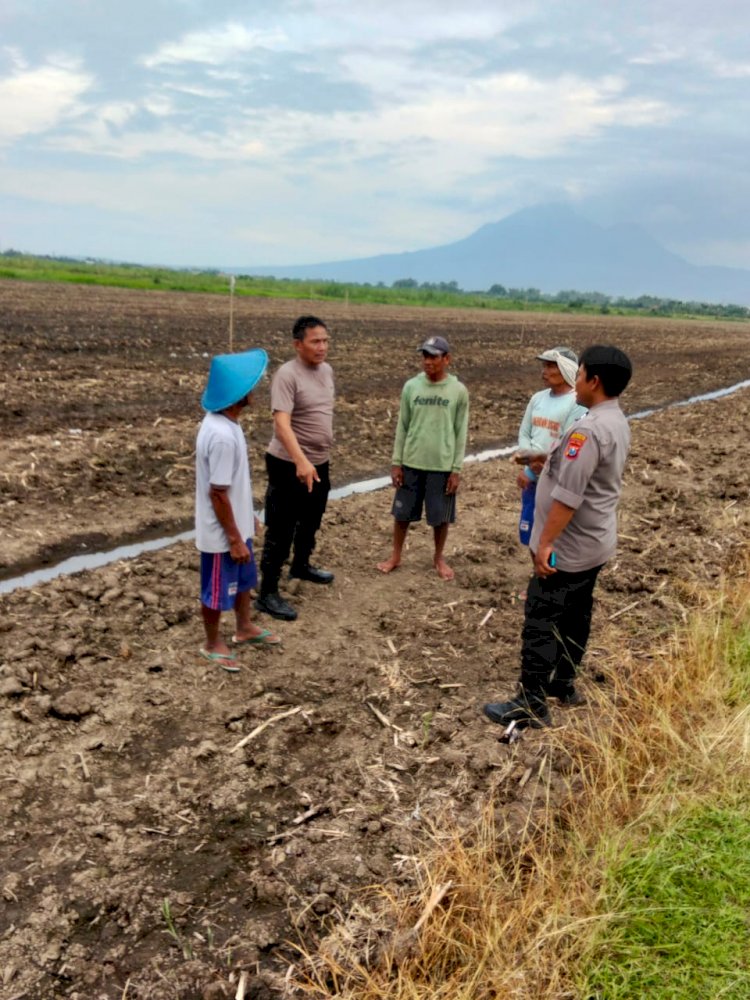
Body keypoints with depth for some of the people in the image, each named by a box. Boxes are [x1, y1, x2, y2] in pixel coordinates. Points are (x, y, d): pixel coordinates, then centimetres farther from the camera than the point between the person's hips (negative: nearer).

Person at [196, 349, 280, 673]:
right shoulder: (222, 435, -31)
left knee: (243, 580, 26)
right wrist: (234, 538, -19)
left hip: (236, 524, 10)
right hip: (221, 533, -10)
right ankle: (213, 645, 31)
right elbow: (217, 493, -26)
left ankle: (244, 628, 46)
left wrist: (247, 518, 21)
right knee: (217, 591, 11)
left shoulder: (223, 421, 0)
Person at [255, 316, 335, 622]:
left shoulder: (327, 370, 6)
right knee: (281, 530, -2)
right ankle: (268, 594, 7)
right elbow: (281, 422, -31)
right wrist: (301, 461, -43)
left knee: (311, 521, 25)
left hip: (320, 463, 8)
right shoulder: (287, 375, -20)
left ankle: (301, 566, 48)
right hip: (290, 465, -8)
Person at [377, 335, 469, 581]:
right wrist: (396, 462, 2)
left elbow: (461, 433, -1)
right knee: (403, 512, 10)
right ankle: (396, 556, 27)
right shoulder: (411, 387, -1)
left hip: (442, 466, -1)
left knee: (441, 516, 8)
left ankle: (439, 558, 29)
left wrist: (456, 469, -4)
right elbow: (402, 426, 5)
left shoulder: (459, 391, -5)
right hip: (411, 463, 2)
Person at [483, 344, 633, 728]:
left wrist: (546, 542, -23)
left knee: (540, 622, -3)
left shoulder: (589, 429, -25)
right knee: (574, 616, 20)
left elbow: (568, 494, -27)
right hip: (595, 542, 10)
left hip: (569, 547, -10)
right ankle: (563, 683, 34)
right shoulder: (618, 423, 9)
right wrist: (551, 463, 19)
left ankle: (531, 705, 4)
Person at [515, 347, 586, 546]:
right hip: (533, 480, 7)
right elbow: (523, 433, 9)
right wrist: (531, 457, -13)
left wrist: (530, 471, -15)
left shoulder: (577, 404, -14)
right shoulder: (538, 398, 7)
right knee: (532, 536, 16)